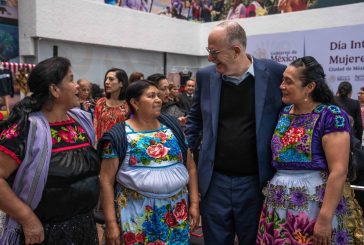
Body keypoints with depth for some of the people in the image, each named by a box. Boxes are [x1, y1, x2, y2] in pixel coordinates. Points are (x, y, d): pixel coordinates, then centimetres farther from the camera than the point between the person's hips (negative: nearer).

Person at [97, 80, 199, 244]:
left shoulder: (172, 126, 6)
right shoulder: (119, 136, -5)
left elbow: (190, 166, 8)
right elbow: (106, 179, -6)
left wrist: (194, 203, 3)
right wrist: (111, 222, -9)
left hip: (176, 209, 4)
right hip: (136, 211, -3)